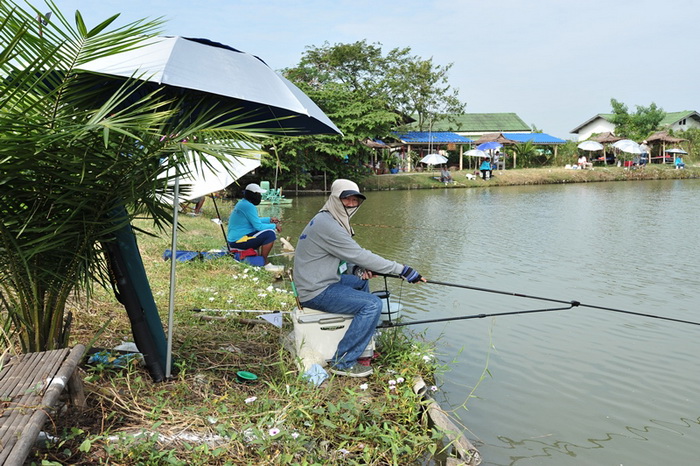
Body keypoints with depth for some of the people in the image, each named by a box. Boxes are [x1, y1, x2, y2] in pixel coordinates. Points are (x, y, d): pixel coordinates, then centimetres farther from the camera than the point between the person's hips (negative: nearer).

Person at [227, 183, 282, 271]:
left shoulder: (242, 203, 14)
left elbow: (254, 220, 26)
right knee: (270, 234, -18)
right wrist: (274, 226, -8)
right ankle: (264, 263, -10)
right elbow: (258, 226, -21)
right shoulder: (248, 206, -19)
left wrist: (270, 219, 22)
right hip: (238, 241, -11)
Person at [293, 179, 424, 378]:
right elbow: (360, 255, -24)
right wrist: (402, 270, -21)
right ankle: (343, 362, -10)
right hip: (316, 292, -11)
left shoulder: (327, 220, 12)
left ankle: (364, 338, 36)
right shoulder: (327, 225, -21)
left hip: (321, 281, 11)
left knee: (362, 280, 27)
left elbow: (341, 257, 18)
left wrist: (358, 270, -2)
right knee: (372, 304, -18)